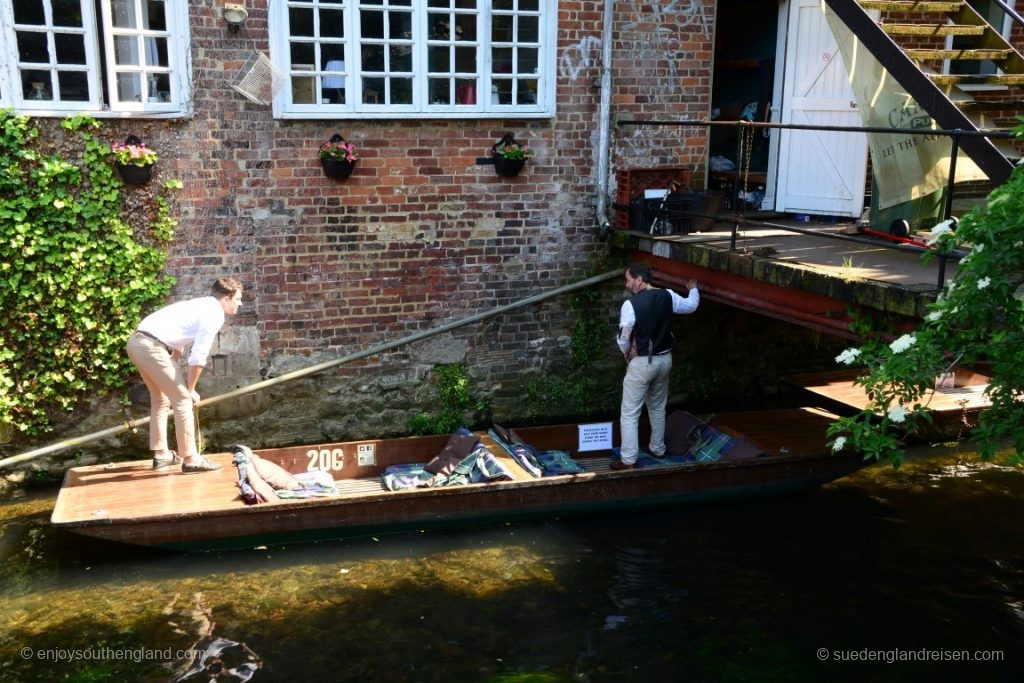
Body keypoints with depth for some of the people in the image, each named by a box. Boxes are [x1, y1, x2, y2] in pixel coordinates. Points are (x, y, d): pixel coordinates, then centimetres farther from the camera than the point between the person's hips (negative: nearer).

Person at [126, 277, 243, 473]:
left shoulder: (200, 305, 23)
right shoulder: (215, 314, -6)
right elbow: (198, 357, -11)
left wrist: (175, 380, 27)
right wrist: (190, 389, 0)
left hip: (136, 341, 10)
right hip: (152, 346, -10)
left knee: (160, 398, 22)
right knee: (182, 400, -3)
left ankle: (161, 454, 30)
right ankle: (190, 459, 0)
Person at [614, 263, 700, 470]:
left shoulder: (630, 305, -20)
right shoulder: (667, 296, -3)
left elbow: (623, 338, -11)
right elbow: (691, 305, 16)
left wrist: (627, 353, 12)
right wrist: (693, 289, 37)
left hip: (642, 362, -6)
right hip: (664, 359, 6)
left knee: (629, 414, 1)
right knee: (658, 407, 25)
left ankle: (628, 460, 1)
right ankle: (658, 448, 37)